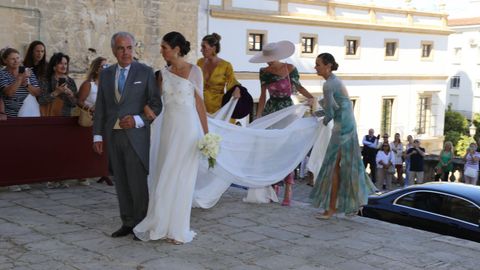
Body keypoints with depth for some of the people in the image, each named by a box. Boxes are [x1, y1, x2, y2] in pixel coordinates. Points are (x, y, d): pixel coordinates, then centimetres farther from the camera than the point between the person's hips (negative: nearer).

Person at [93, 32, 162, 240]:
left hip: (136, 135, -4)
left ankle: (142, 224, 9)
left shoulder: (145, 72, -1)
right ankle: (127, 222, 19)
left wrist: (138, 120, -15)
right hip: (113, 136, 4)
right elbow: (100, 107, 12)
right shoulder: (106, 74, 11)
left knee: (138, 182, -4)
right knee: (121, 182, 9)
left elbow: (156, 104, -1)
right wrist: (98, 135, 6)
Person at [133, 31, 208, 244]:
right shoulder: (164, 73, 10)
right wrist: (146, 106, -14)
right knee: (165, 177, 7)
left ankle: (177, 229, 10)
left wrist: (206, 133, -3)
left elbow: (199, 103, -2)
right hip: (169, 127, 5)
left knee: (182, 178, 1)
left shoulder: (194, 71, -3)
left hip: (188, 128, -5)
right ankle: (162, 225, 18)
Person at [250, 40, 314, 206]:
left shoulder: (290, 69, -7)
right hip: (270, 111, 3)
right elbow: (263, 96, 8)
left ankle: (288, 193, -3)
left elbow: (298, 87, 7)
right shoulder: (264, 72, 2)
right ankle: (273, 188, 13)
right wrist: (258, 116, 4)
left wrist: (310, 97, -9)